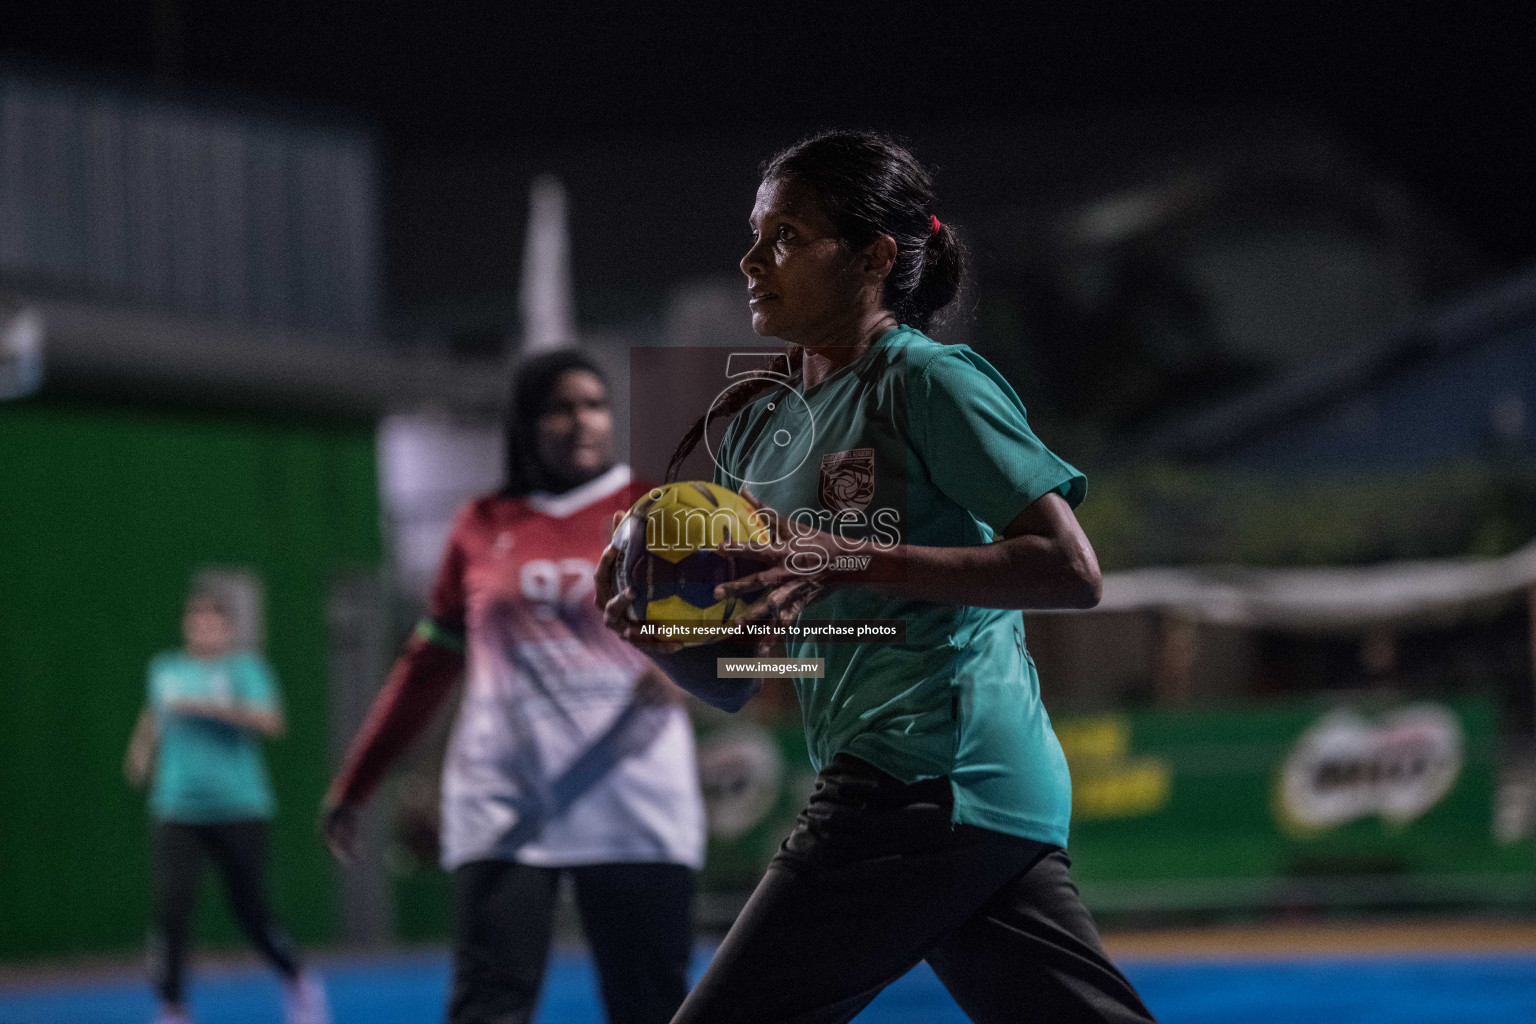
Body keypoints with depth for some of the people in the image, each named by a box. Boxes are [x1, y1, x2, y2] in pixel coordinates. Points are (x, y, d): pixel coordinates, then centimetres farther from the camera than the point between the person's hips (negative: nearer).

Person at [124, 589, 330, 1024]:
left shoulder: (244, 669, -3)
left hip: (239, 811, -3)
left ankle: (300, 984, 32)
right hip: (178, 812, 3)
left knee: (252, 914, 6)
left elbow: (270, 722, -19)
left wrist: (210, 707, -24)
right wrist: (142, 753, 18)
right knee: (171, 912, -12)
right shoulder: (165, 670, 10)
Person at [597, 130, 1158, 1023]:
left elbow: (1071, 572, -14)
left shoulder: (926, 381, -6)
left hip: (925, 775, -9)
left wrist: (855, 562, -19)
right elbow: (734, 682, 19)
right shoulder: (760, 422, 18)